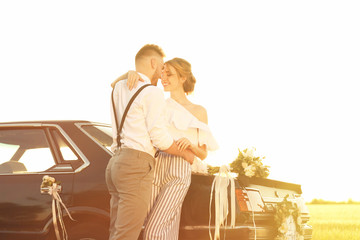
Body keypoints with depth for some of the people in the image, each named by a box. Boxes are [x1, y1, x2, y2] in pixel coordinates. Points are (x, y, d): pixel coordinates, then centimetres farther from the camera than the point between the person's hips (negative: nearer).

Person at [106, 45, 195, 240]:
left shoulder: (120, 88, 16)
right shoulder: (153, 93, -7)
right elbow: (160, 138, -9)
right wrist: (185, 153, 8)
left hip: (116, 164, 9)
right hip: (136, 167, -8)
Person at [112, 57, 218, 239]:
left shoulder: (198, 111, 7)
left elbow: (203, 154, 8)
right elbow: (115, 85, 10)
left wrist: (190, 143, -15)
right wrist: (131, 73, -13)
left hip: (178, 176, -4)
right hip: (155, 174, 4)